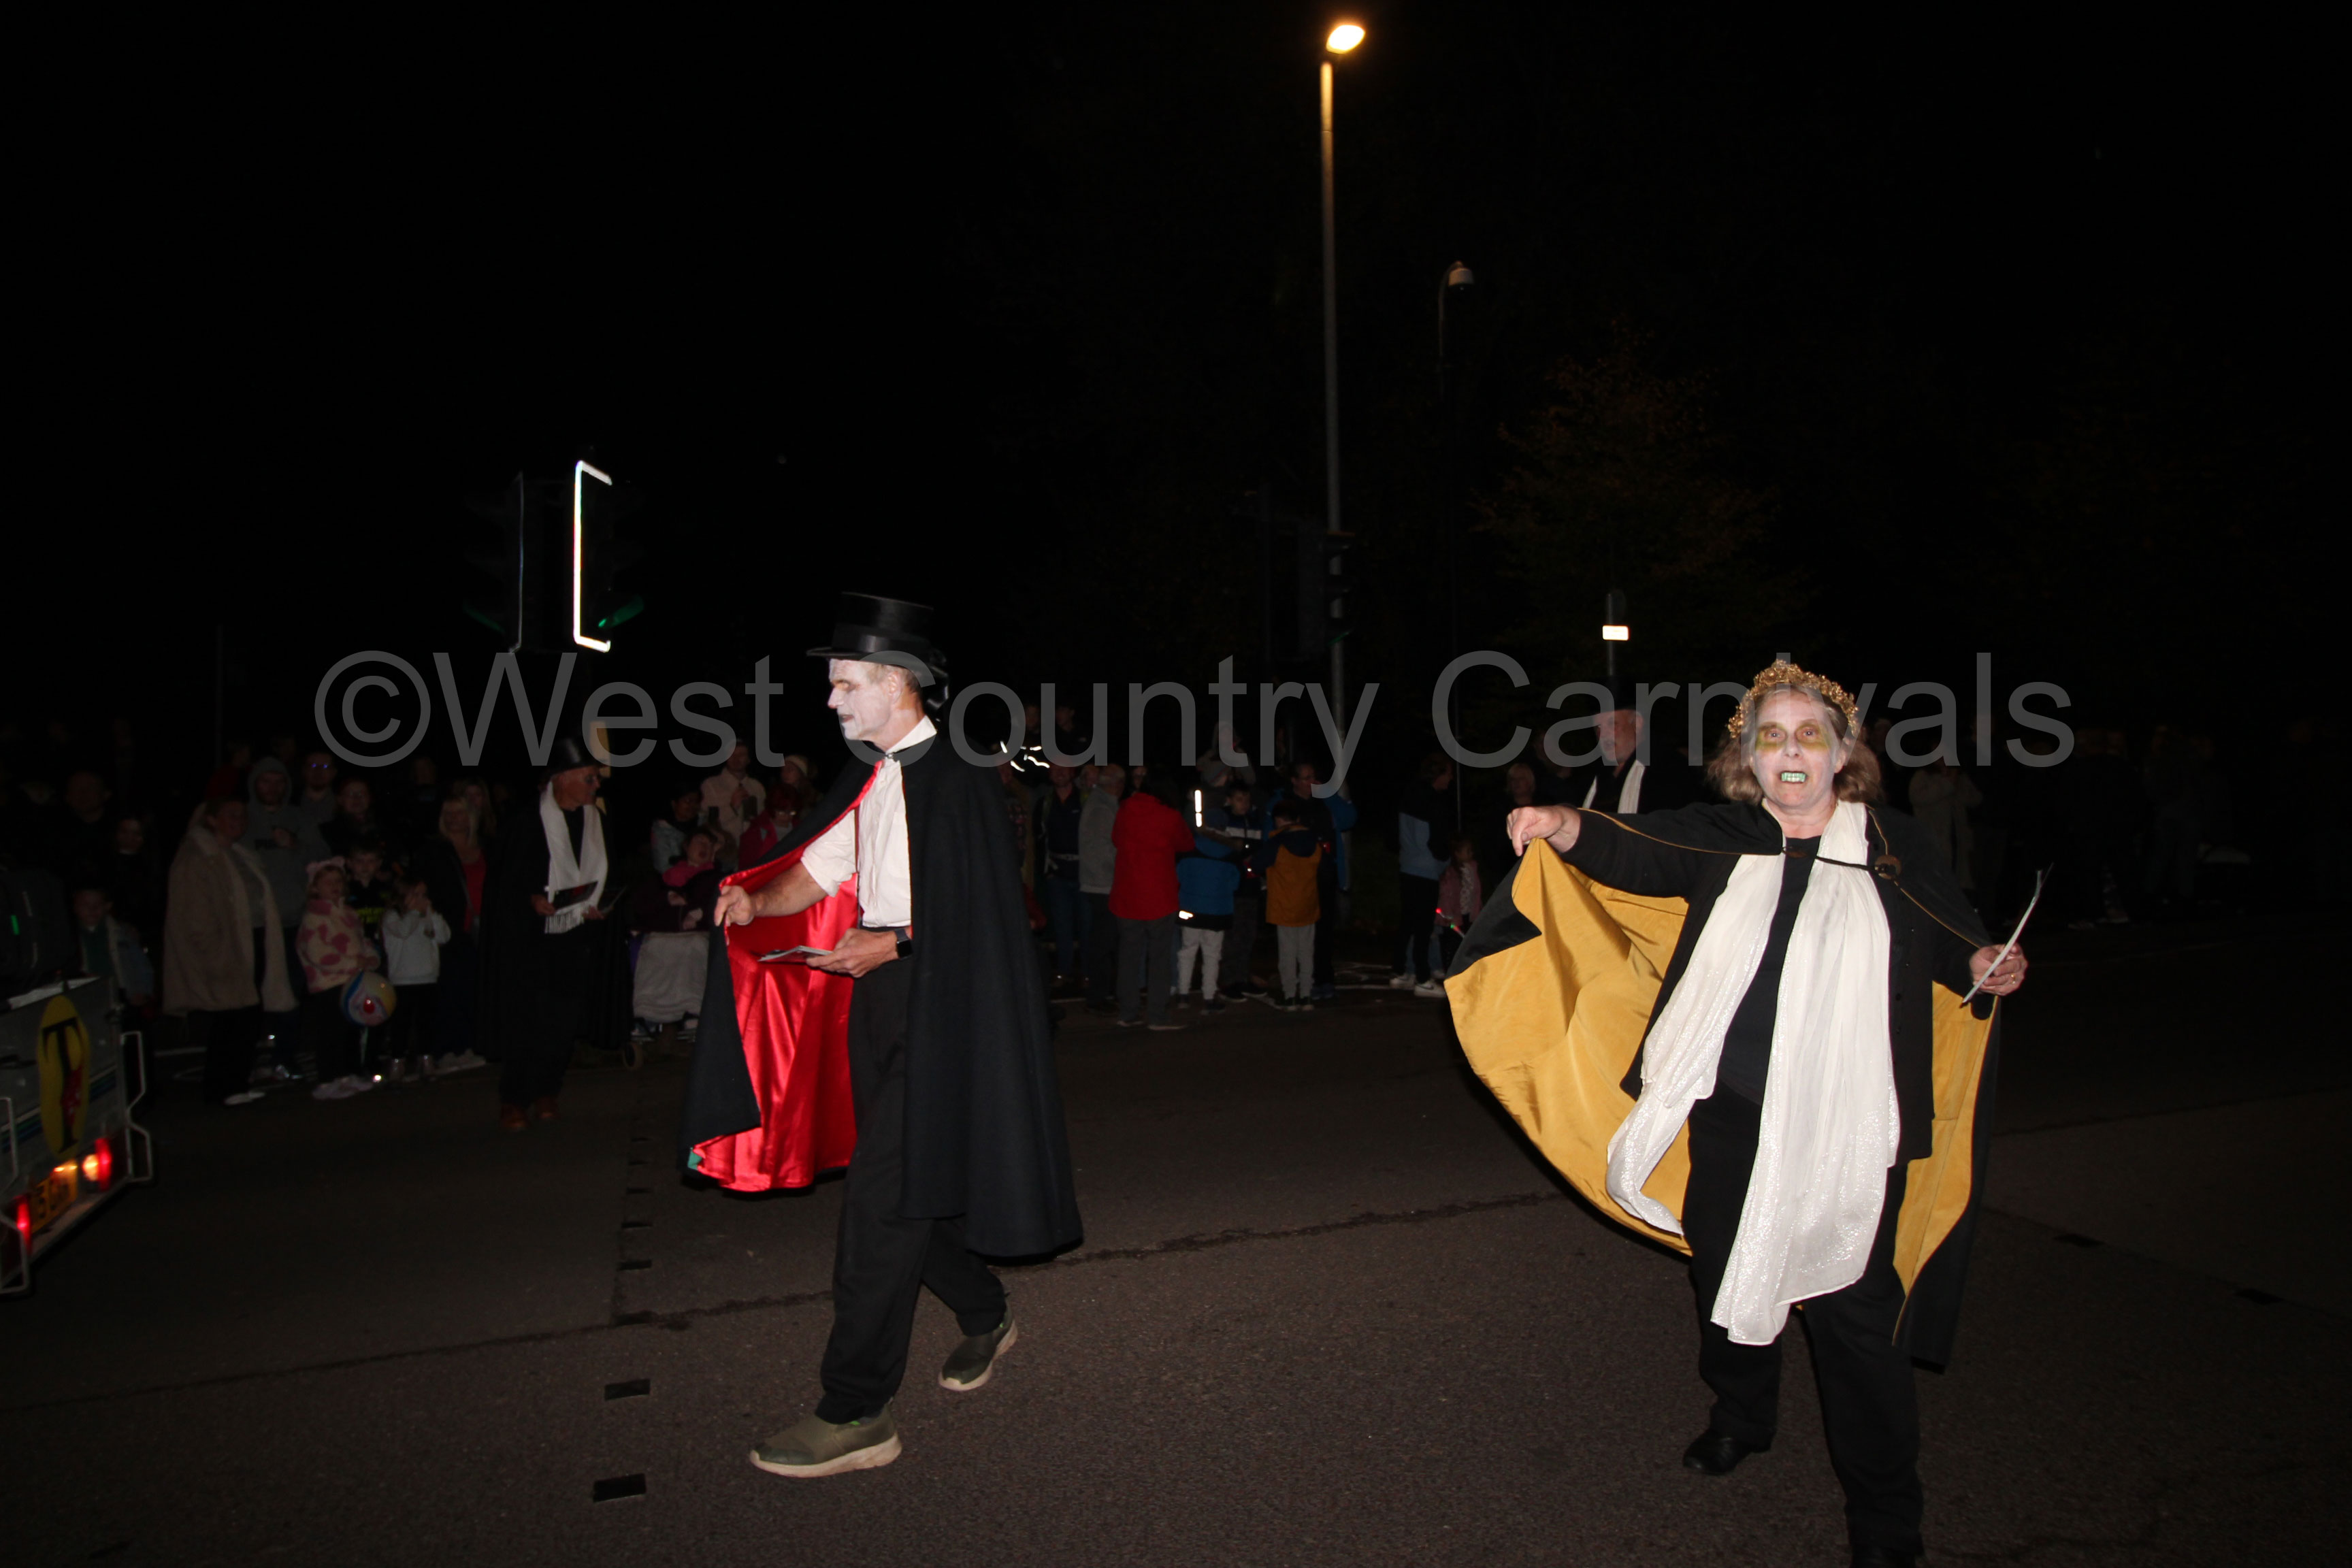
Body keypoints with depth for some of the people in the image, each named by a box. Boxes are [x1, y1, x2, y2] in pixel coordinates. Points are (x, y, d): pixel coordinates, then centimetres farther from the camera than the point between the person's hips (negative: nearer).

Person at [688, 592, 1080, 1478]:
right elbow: (823, 865, 14)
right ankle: (984, 1318, 40)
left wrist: (888, 945, -21)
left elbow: (970, 913, -17)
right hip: (879, 1002, 9)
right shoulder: (873, 775, 12)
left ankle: (857, 1414, 5)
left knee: (881, 1199, -5)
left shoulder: (952, 779, -15)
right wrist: (761, 901, -3)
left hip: (931, 1009, -9)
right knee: (907, 1182, 18)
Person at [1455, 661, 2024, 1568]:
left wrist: (1984, 968, -6)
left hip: (1847, 1129, -2)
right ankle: (1742, 1415, 45)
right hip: (1730, 1116, 3)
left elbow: (1951, 940, 15)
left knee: (1854, 1309, 0)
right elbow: (1640, 854, -14)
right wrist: (1568, 828, -33)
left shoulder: (1894, 847, 2)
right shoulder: (1719, 839, 3)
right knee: (1728, 1271, 18)